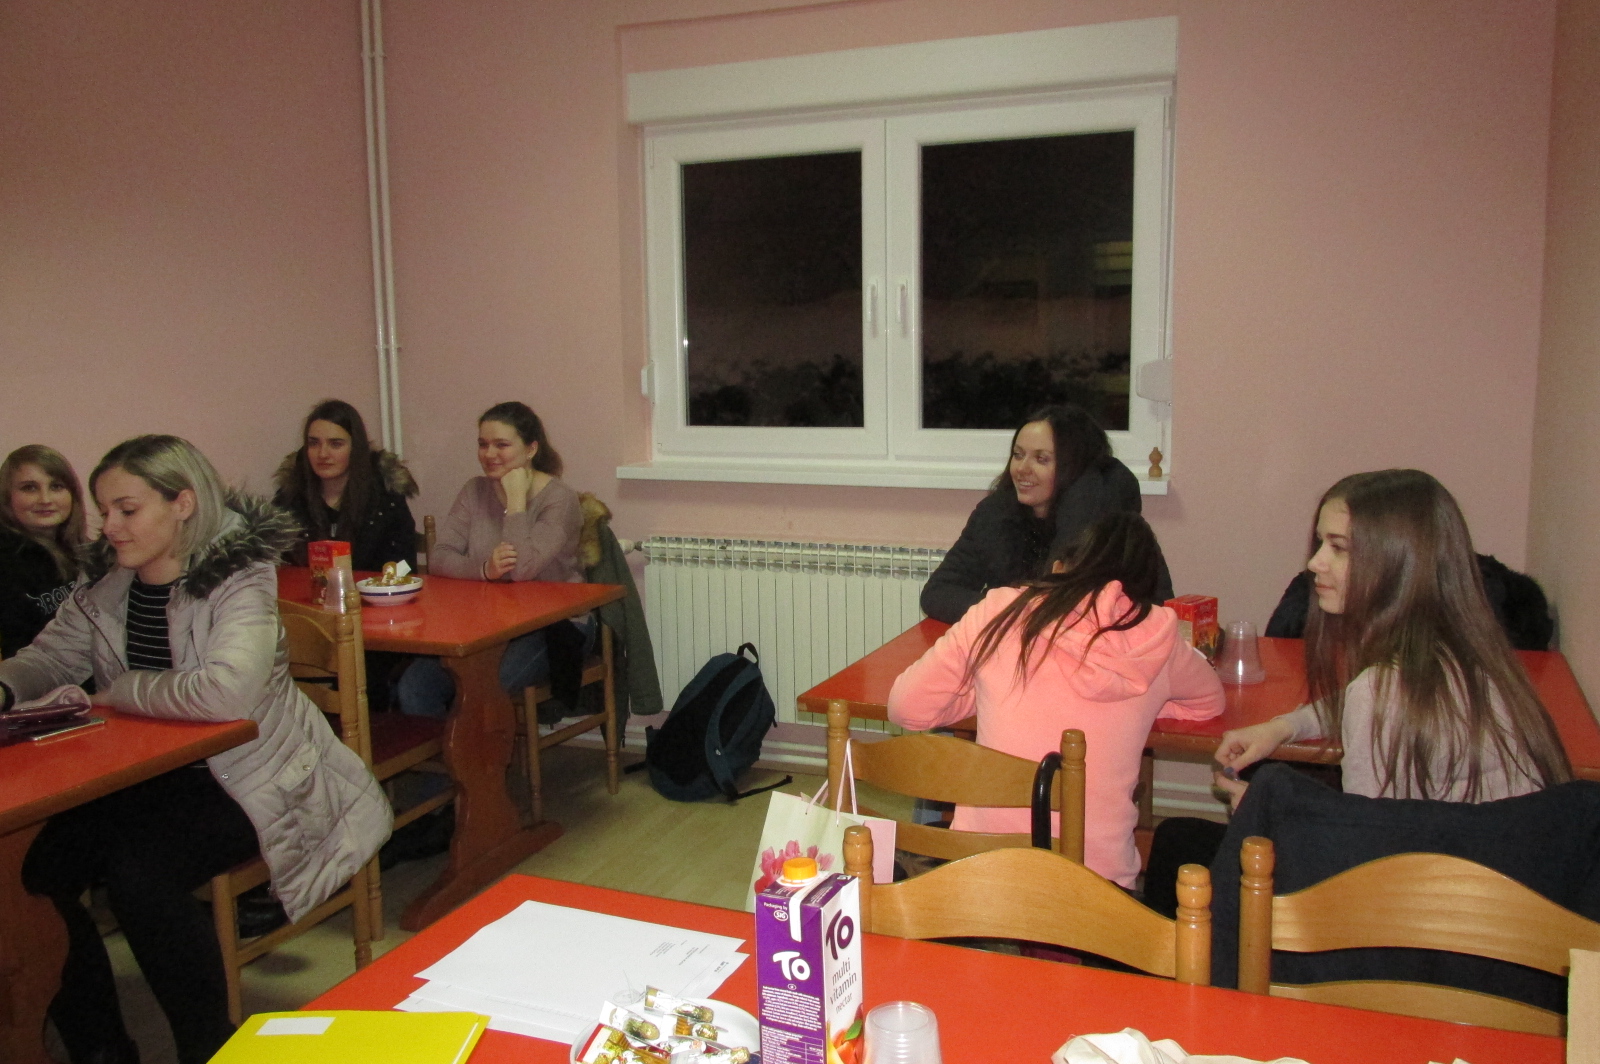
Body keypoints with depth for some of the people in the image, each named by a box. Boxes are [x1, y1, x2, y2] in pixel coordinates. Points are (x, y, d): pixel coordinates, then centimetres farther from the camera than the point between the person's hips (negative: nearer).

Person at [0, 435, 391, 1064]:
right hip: (151, 775, 7)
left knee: (138, 871, -27)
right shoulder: (103, 580, 4)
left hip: (248, 778, -7)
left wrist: (119, 692, -19)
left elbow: (226, 691, -34)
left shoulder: (237, 576, -19)